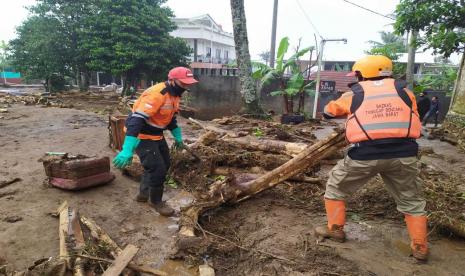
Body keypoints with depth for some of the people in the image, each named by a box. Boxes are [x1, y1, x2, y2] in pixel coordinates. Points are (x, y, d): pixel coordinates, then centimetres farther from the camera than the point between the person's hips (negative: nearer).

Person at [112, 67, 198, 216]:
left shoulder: (174, 94, 2)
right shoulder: (156, 95, -29)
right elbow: (136, 120, -35)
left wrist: (178, 137, 20)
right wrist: (127, 150, -41)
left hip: (156, 134, 10)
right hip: (142, 136, -10)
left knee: (164, 164, 18)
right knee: (157, 169, -7)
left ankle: (144, 193, 36)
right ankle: (156, 201, 18)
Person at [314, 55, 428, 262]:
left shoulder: (353, 94, 11)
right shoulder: (404, 91, 15)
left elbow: (329, 111, 27)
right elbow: (415, 122, 23)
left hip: (365, 154, -2)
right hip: (403, 153, 3)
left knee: (335, 186, 20)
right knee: (411, 201, 23)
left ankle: (335, 229, 28)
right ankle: (420, 247, 29)